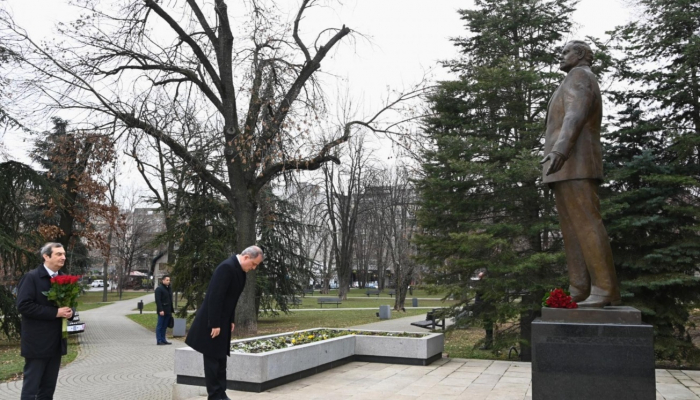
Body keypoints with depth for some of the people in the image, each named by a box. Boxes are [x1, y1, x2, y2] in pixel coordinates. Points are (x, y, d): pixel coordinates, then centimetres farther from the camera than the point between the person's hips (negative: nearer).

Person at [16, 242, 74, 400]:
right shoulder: (31, 277, -10)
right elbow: (23, 305, -18)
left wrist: (69, 311, -4)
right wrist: (55, 313, -21)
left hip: (56, 342, 6)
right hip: (37, 343, -6)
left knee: (48, 387, 13)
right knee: (31, 386, -1)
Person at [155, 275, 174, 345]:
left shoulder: (169, 289, 18)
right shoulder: (159, 289, -8)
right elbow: (158, 300, -15)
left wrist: (171, 310, 17)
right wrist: (160, 310, -21)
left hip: (168, 311, 8)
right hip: (162, 311, -8)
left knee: (164, 326, 10)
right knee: (160, 326, -3)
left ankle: (163, 340, 15)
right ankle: (159, 341, 0)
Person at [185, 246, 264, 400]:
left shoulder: (239, 270, 7)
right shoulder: (227, 267, -23)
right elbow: (215, 297, -26)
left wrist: (231, 321, 12)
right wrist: (214, 324, -24)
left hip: (222, 322, 9)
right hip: (212, 323, -9)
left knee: (221, 359, 13)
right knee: (212, 359, 0)